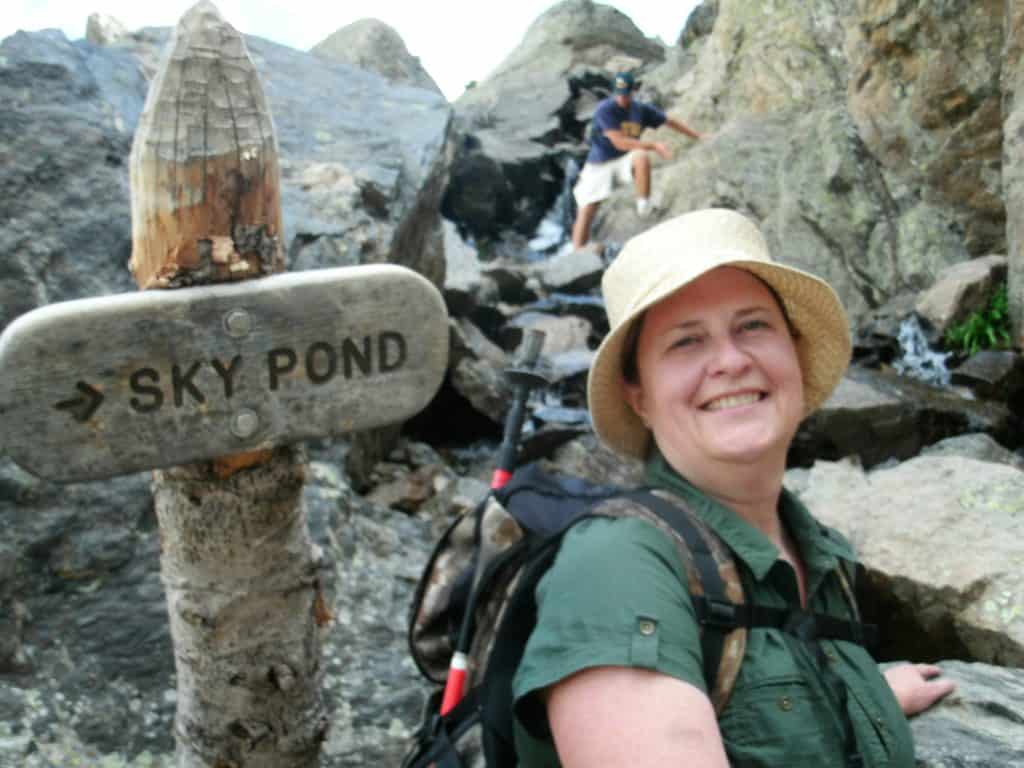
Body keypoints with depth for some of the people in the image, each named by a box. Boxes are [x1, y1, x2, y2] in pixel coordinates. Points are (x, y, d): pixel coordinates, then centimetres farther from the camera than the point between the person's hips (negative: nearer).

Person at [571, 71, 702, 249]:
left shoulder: (642, 110, 0)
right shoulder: (605, 110, -15)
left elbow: (671, 122, 14)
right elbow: (619, 142, -24)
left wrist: (699, 137, 16)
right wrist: (653, 145, -29)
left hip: (624, 162, 2)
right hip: (599, 165, -2)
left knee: (641, 157, -33)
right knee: (585, 213, -9)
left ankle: (644, 207, -22)